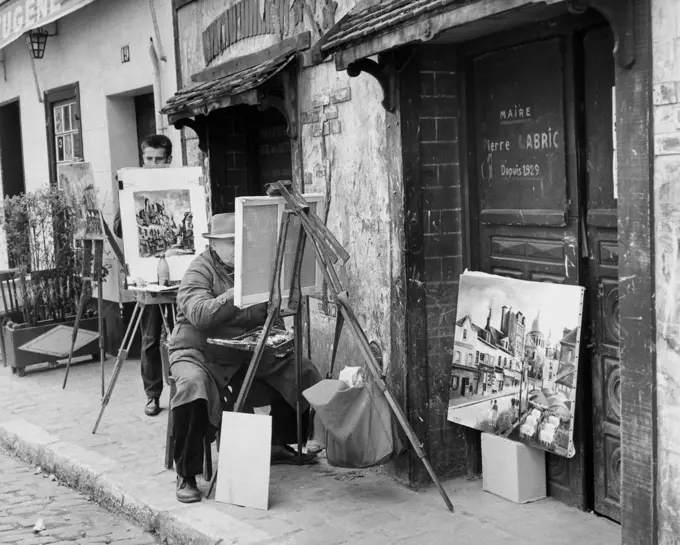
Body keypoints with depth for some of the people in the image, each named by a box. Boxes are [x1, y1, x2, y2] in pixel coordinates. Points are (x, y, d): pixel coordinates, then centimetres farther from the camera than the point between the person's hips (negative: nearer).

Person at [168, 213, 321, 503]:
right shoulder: (199, 271, -12)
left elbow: (268, 315, 8)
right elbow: (199, 314, -29)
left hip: (245, 353, 7)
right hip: (199, 354, -6)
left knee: (300, 371, 2)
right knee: (193, 387, -38)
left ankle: (279, 445, 22)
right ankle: (186, 476, -24)